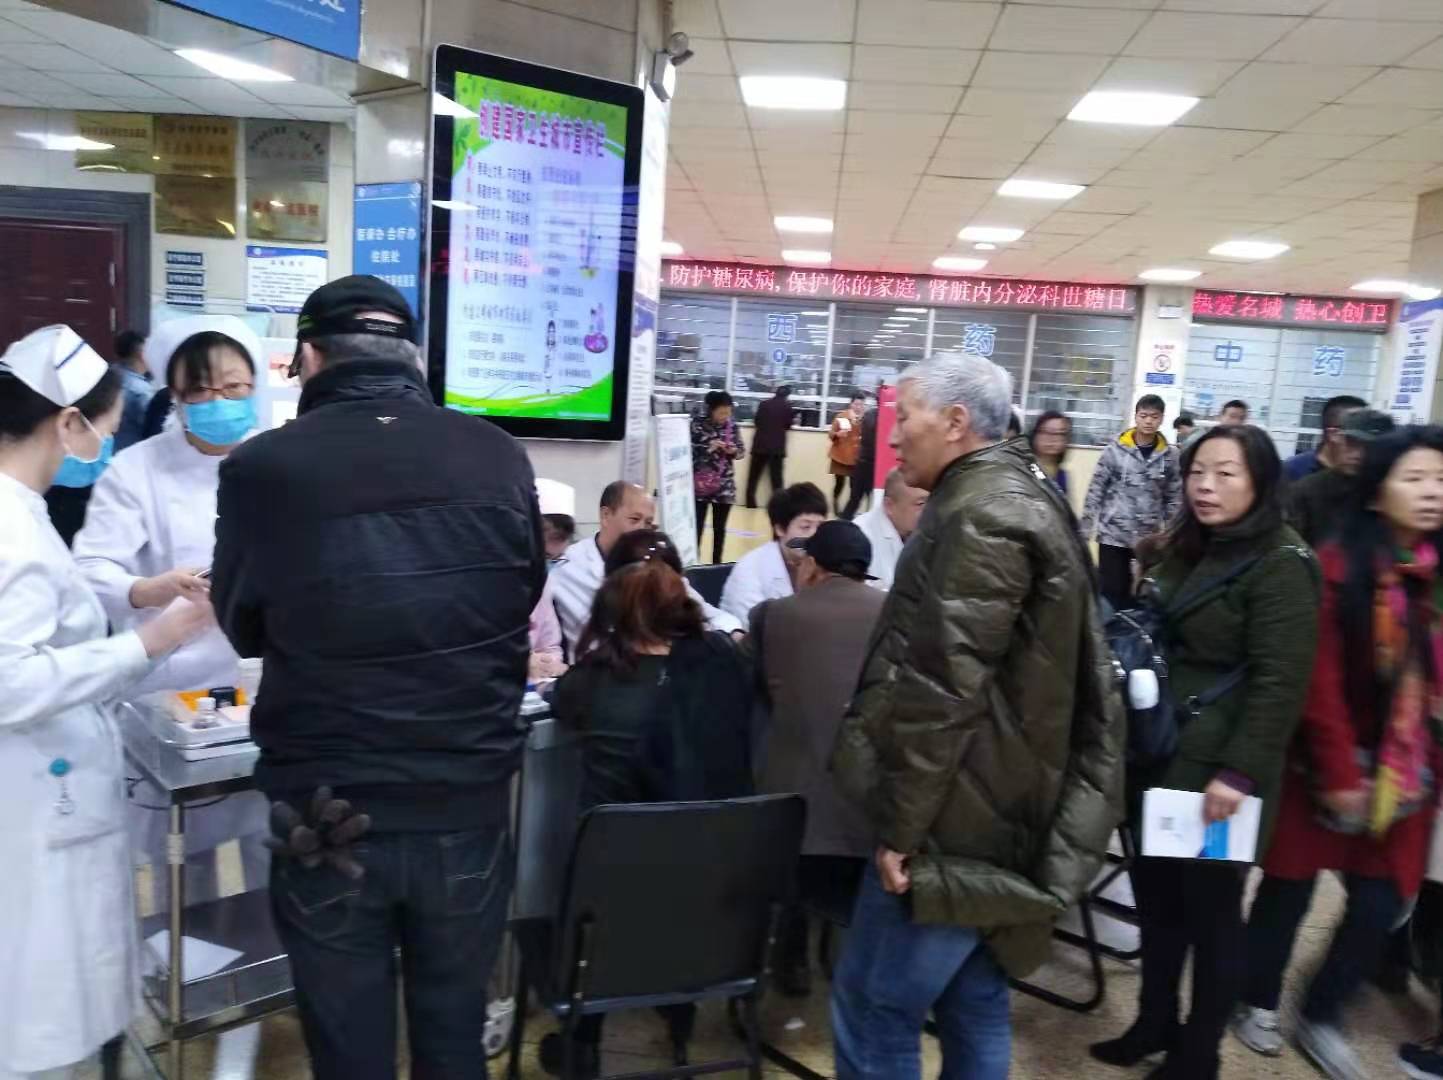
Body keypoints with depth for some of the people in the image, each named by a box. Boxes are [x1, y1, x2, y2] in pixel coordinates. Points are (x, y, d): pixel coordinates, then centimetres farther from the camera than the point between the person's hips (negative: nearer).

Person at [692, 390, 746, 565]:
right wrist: (709, 447, -19)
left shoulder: (732, 425, 1)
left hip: (724, 486, 3)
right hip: (700, 485, -3)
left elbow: (742, 450, 9)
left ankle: (717, 564, 20)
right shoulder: (697, 423, -8)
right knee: (697, 527, -2)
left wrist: (734, 451, -12)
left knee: (719, 528, 10)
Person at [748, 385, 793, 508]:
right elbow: (788, 425, 2)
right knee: (777, 477, 1)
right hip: (777, 446, -1)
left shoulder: (764, 404, 2)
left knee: (754, 475, 8)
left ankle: (750, 503, 6)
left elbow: (756, 421, 6)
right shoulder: (787, 406, -2)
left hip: (760, 444, 1)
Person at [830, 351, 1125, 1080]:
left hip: (956, 817, -10)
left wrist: (900, 824, -17)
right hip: (998, 802, 10)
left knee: (873, 1006, 1)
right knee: (973, 1001, 20)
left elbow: (943, 689, -24)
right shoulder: (1015, 495, 15)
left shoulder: (981, 514, -19)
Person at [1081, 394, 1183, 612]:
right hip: (1114, 535, -2)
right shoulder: (1115, 450, -5)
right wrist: (1084, 531, -3)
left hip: (1150, 539, 2)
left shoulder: (1170, 456, 1)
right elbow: (1095, 492, -2)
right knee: (1111, 591, 3)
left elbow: (1174, 499, 6)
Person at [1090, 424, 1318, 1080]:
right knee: (1155, 897, 16)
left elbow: (1279, 684, -17)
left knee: (1210, 910, 7)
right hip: (1156, 758, 7)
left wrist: (1240, 772, -21)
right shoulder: (1179, 552, 12)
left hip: (1214, 772, -7)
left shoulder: (1280, 567, -12)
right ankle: (1155, 1024, 34)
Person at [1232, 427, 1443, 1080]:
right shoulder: (1338, 567, -12)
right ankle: (1258, 1002, 31)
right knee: (1290, 888, 8)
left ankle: (1321, 1017, 31)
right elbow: (1318, 682, -14)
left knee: (1381, 904, 9)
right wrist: (1340, 773, -14)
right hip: (1327, 766, -4)